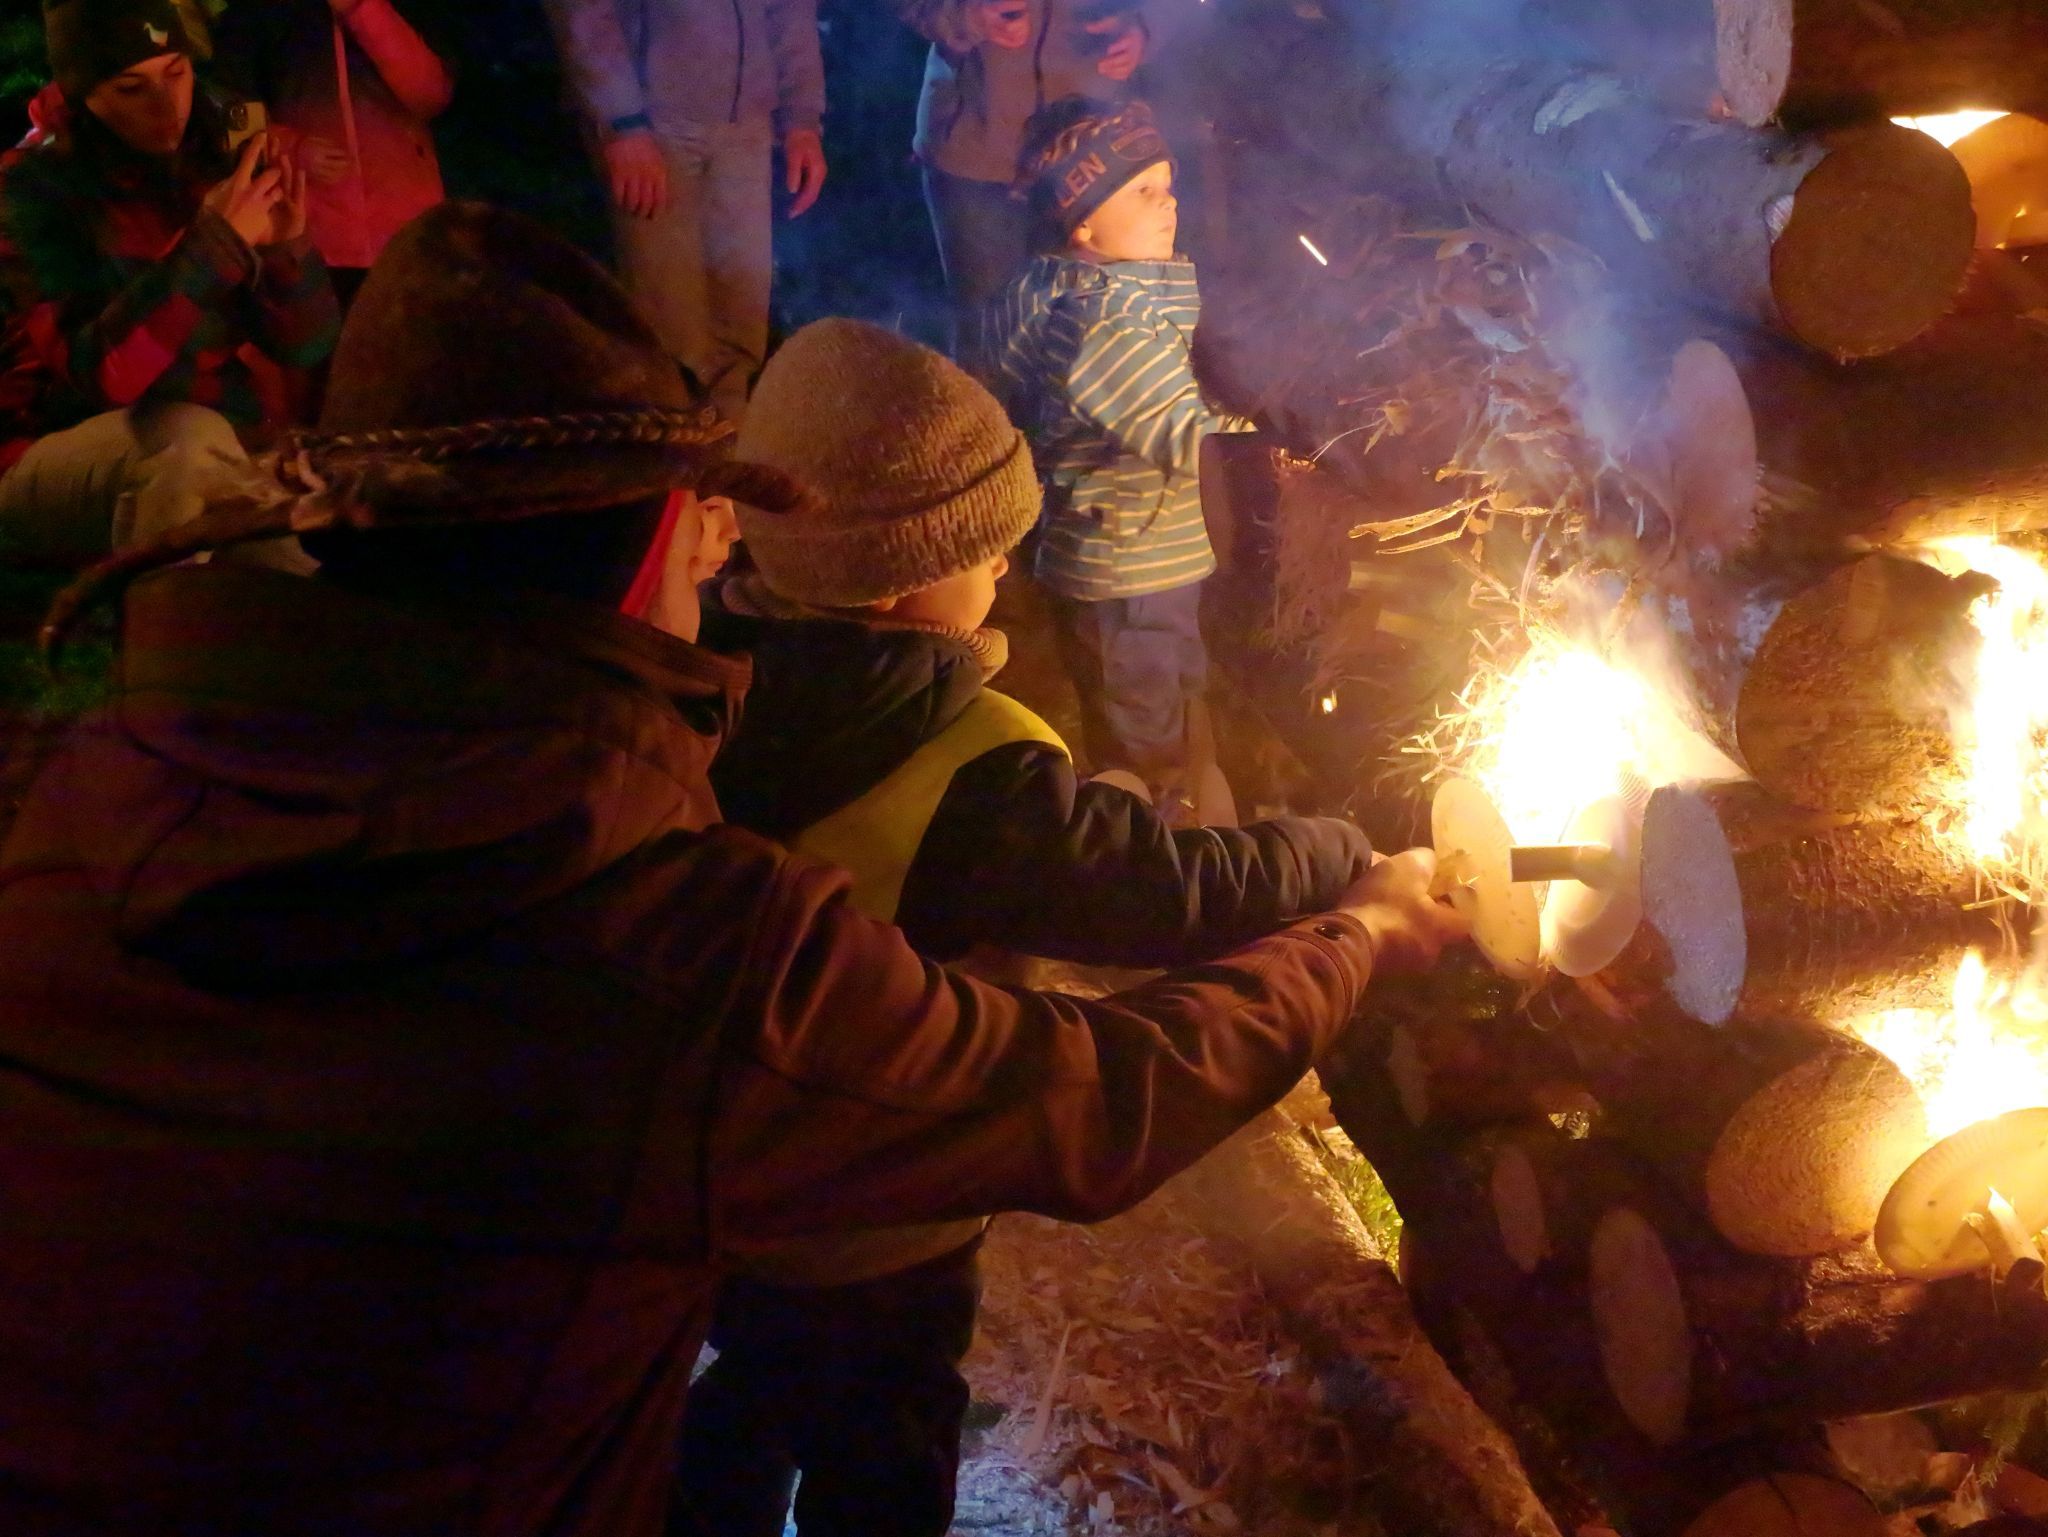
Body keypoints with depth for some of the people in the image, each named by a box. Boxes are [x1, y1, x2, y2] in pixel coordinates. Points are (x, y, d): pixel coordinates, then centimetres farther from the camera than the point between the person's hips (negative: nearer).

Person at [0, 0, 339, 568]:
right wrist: (216, 244, -29)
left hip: (217, 472, 4)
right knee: (189, 434, -34)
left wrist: (286, 247, -17)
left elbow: (309, 348, 1)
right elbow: (105, 372, -24)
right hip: (61, 477, -4)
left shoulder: (215, 164, 1)